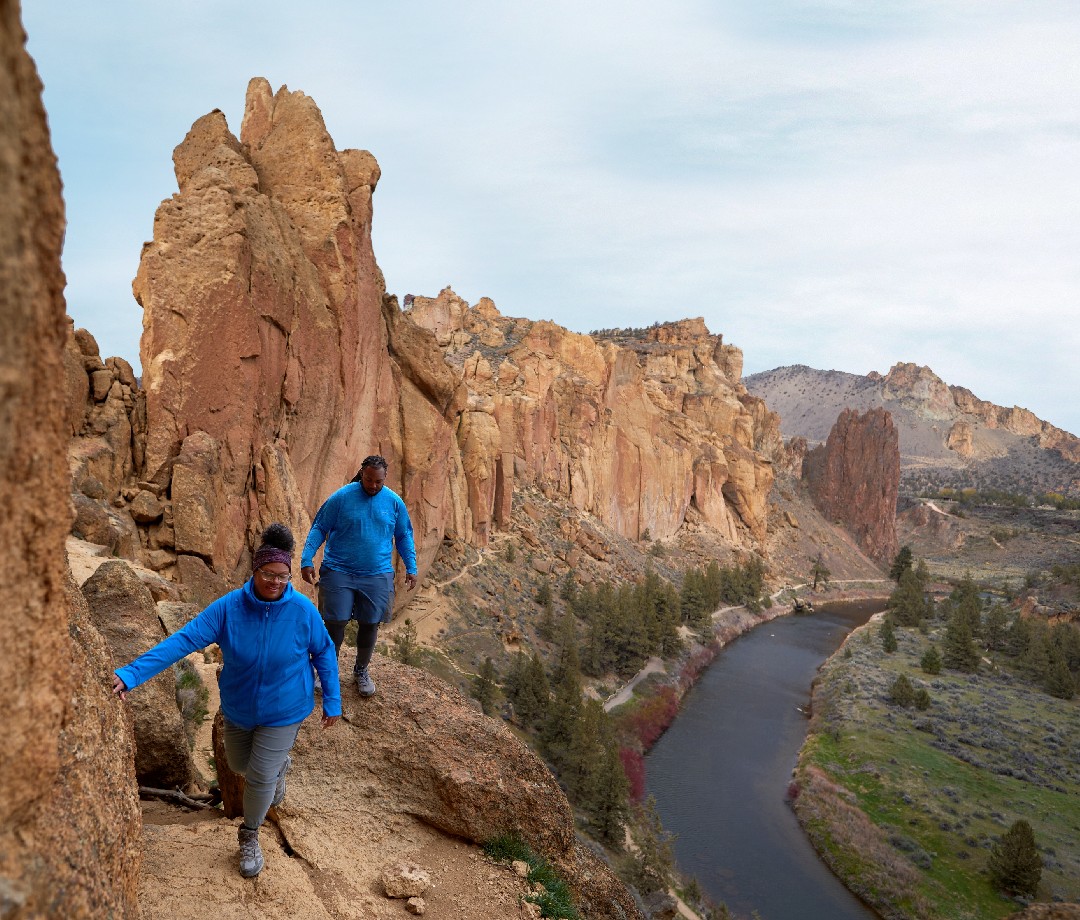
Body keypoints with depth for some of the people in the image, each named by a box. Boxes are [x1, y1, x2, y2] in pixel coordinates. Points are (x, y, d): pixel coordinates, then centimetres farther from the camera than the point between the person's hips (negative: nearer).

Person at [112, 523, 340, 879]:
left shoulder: (302, 610, -22)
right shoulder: (228, 607, -22)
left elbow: (324, 652, -8)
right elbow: (182, 640, -27)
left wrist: (332, 701, -4)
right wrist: (130, 674, -36)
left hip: (283, 712, -3)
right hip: (239, 709, 3)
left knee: (260, 777, 0)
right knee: (239, 765, 23)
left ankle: (249, 836, 31)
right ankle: (279, 764, 59)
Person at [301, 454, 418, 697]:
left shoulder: (394, 502, 1)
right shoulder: (341, 497, -8)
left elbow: (404, 536, 12)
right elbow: (319, 529, -2)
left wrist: (411, 568, 8)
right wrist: (306, 560, -10)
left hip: (377, 575, 2)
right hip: (339, 572, -2)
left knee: (369, 624, 9)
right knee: (335, 622, -1)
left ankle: (361, 671, 31)